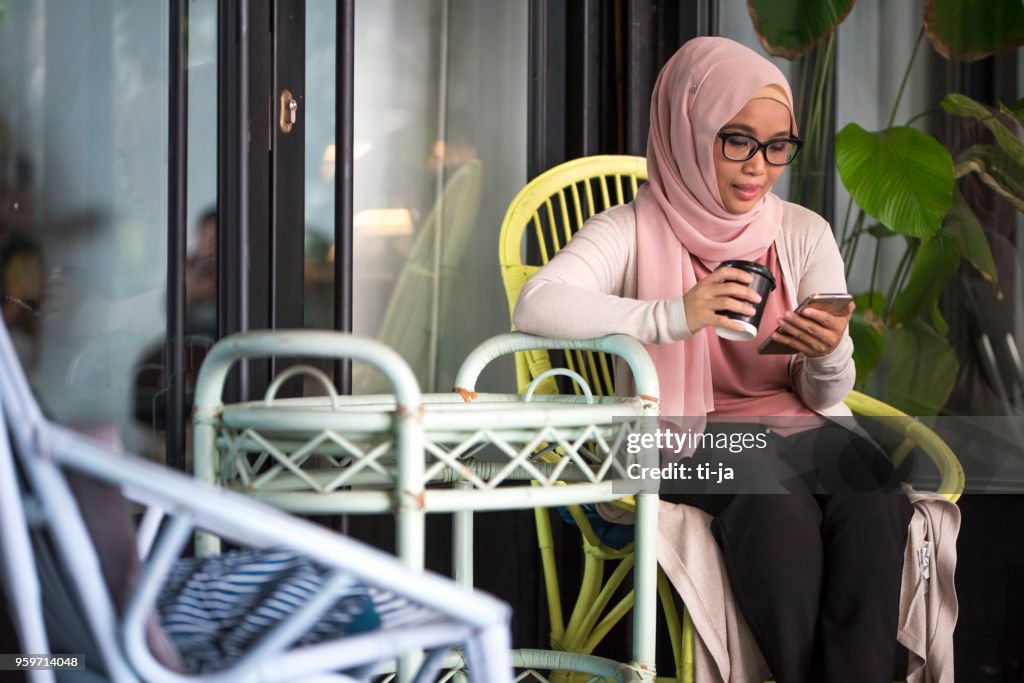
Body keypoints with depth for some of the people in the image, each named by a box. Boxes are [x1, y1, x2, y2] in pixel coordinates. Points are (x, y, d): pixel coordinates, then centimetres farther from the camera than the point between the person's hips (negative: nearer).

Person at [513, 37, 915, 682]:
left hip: (796, 425, 3)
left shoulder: (805, 233, 8)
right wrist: (672, 316, -34)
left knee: (873, 494, -30)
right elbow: (536, 306, -22)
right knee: (774, 500, -36)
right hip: (686, 435, -3)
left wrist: (830, 355, -19)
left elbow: (827, 397, 7)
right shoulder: (634, 230, -2)